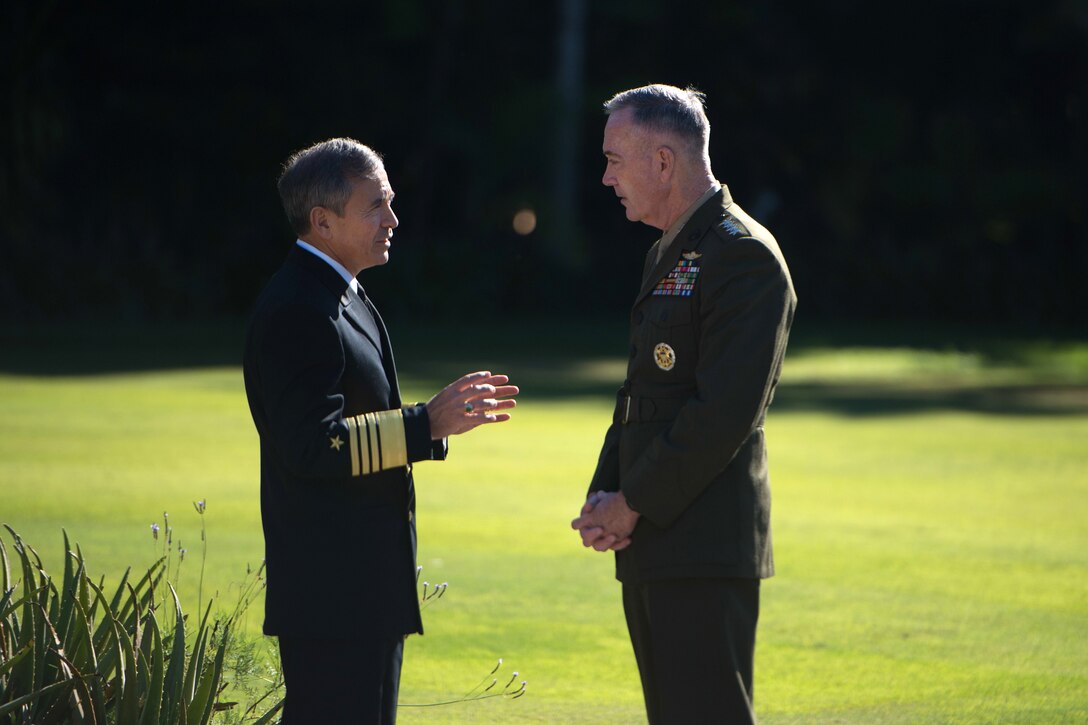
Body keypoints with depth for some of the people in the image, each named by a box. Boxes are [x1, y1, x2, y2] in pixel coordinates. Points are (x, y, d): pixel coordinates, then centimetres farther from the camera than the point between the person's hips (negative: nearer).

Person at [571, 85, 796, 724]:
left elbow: (724, 413, -19)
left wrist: (632, 504, -14)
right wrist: (605, 496, 6)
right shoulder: (669, 256, 19)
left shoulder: (745, 257, -12)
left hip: (705, 553, -10)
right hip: (652, 550, 10)